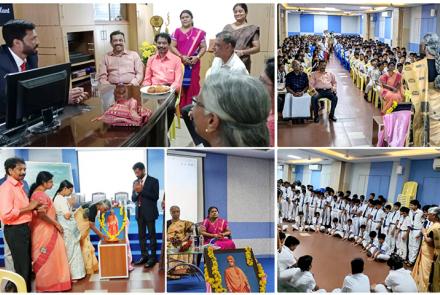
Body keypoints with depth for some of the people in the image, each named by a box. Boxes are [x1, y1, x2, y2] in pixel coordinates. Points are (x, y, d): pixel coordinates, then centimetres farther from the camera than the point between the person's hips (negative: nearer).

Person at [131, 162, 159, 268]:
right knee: (141, 235, 9)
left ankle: (153, 257, 4)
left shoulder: (153, 181, -5)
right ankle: (144, 256, 18)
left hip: (149, 212, -6)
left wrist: (142, 190, -17)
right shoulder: (135, 182, 10)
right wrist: (136, 192, -11)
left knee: (152, 235, -1)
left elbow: (155, 196, -13)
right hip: (139, 212, 6)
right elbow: (133, 199, 11)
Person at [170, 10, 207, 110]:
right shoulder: (177, 32, 5)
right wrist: (181, 56, -14)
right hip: (179, 63, -1)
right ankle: (181, 109, 3)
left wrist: (197, 57, -11)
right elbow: (172, 47, -1)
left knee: (193, 86, 1)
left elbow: (203, 47, 5)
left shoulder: (199, 32, 7)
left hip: (193, 64, 1)